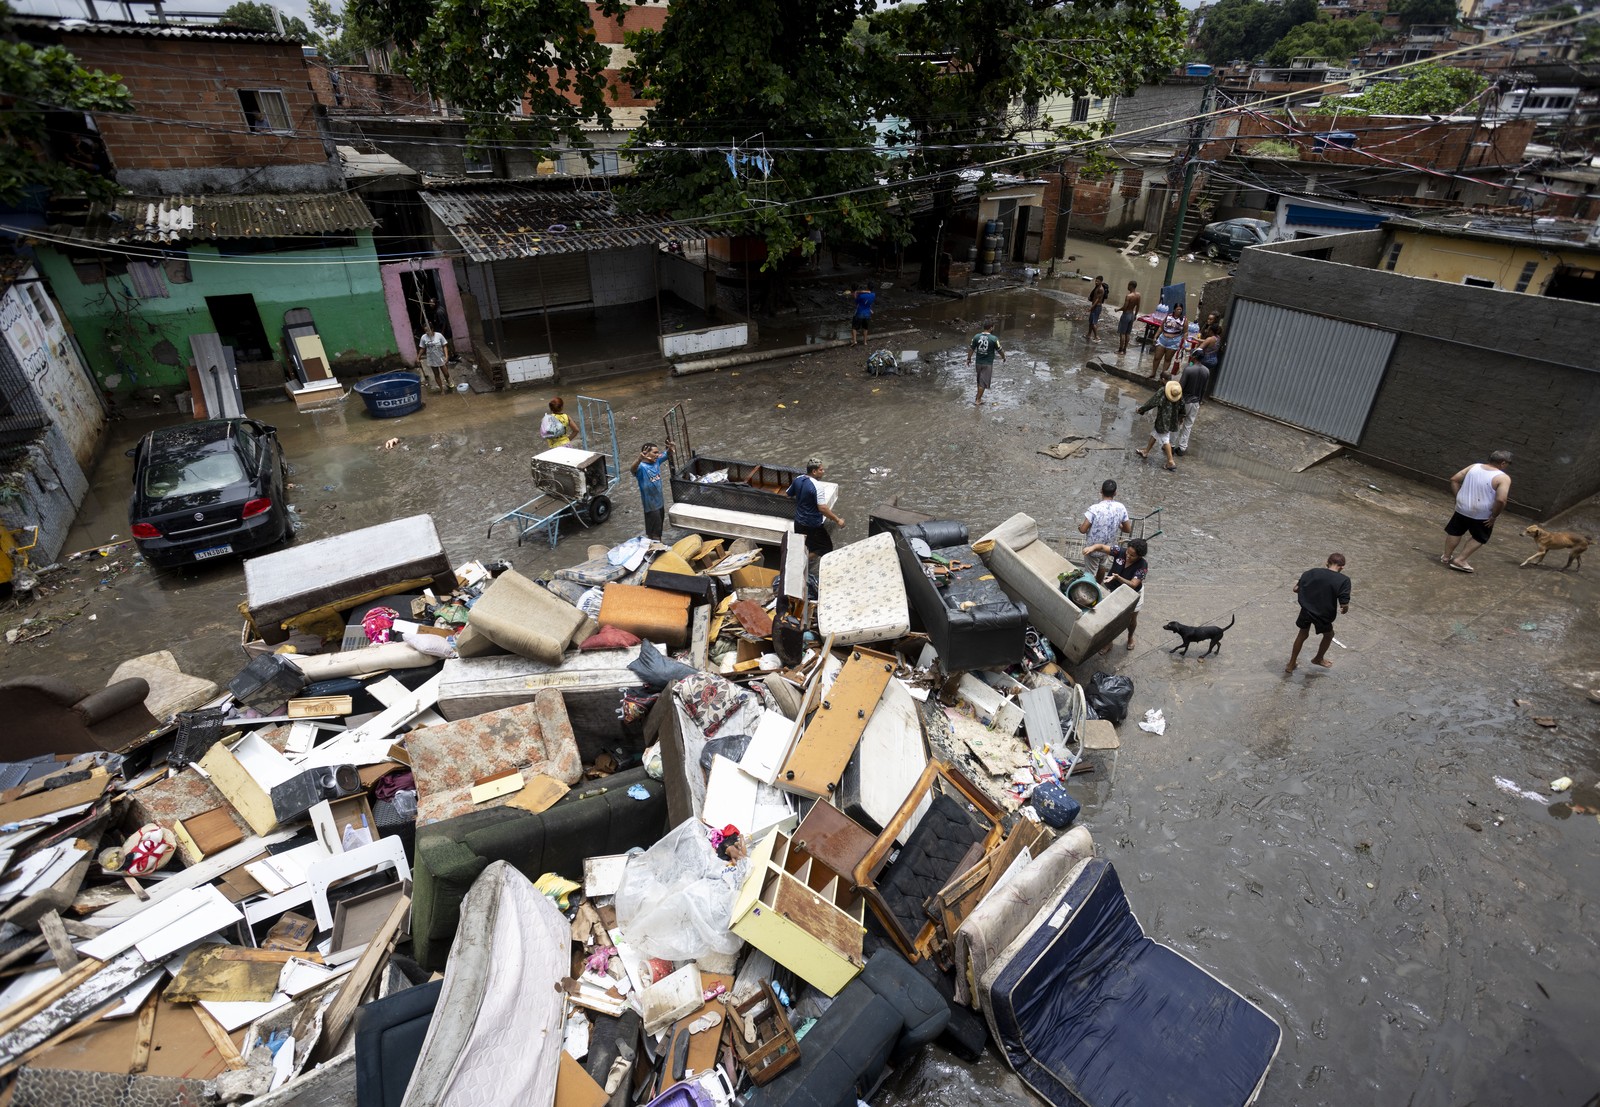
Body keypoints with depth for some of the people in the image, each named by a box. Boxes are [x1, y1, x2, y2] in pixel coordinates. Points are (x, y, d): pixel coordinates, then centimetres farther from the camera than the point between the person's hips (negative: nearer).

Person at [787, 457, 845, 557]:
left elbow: (789, 495, 13)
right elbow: (822, 508, -28)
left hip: (798, 522, 7)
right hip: (813, 525, -7)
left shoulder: (797, 479, -2)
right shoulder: (816, 486, -24)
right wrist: (838, 520, -20)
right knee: (826, 549, 4)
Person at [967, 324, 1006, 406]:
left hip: (979, 362, 4)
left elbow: (971, 349, 2)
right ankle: (977, 400, 7)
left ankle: (979, 398, 31)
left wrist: (969, 359, 16)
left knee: (979, 381, 20)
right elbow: (1000, 350, -5)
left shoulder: (976, 337, -6)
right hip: (988, 363, -4)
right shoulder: (994, 339, -16)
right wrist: (1003, 357, 14)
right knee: (983, 383, 4)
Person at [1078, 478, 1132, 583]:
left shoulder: (1095, 508, -30)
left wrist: (1079, 526, -2)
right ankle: (1099, 585, 57)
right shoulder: (1120, 508, -15)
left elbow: (1083, 530, -26)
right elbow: (1128, 529, -5)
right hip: (1107, 547, 6)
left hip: (1093, 548, -6)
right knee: (1101, 565, 34)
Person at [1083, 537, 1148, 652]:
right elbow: (1102, 547, -21)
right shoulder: (1120, 552, -25)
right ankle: (1108, 642, 28)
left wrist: (1118, 577, -53)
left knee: (1131, 619, 21)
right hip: (1115, 591, 2)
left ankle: (1130, 637, 53)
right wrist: (1092, 547, -44)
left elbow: (1133, 585, -37)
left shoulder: (1142, 566, -33)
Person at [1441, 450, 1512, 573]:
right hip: (1482, 515, -4)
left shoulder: (1473, 467, -3)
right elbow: (1501, 500, -28)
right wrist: (1494, 516, -15)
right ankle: (1460, 560, 11)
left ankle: (1446, 556, 31)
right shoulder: (1503, 478, -18)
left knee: (1455, 532, 23)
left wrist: (1458, 496, 8)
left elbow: (1454, 480, 1)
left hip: (1462, 508, 4)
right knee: (1478, 538, 17)